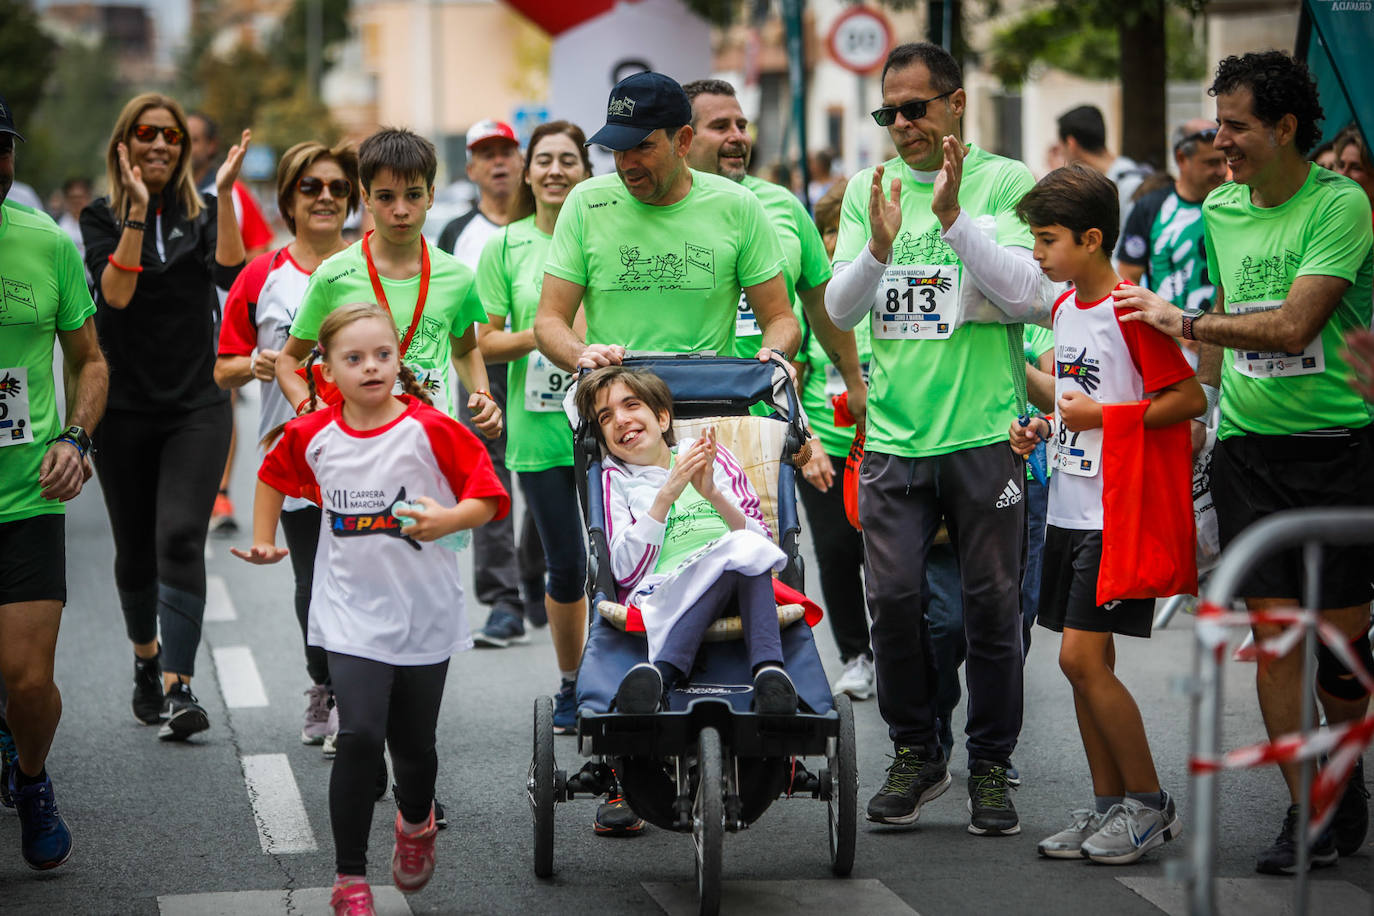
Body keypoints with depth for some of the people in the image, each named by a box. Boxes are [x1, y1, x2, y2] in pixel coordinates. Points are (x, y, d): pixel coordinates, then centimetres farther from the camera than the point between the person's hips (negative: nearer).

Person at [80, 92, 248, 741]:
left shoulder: (201, 214, 6)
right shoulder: (102, 218, 3)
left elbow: (231, 275, -12)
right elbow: (114, 292, -14)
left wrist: (224, 197, -18)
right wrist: (138, 211, -20)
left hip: (197, 404, -1)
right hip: (125, 407, 1)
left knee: (180, 539, -15)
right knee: (135, 547, 11)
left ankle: (178, 689, -20)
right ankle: (146, 657, 37)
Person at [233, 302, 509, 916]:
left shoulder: (430, 431, -10)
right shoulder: (312, 436, -1)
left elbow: (489, 497, -8)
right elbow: (274, 474, 21)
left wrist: (447, 520, -25)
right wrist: (263, 541, 19)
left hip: (425, 616, 0)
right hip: (352, 616, 0)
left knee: (413, 744, 11)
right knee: (360, 737, -16)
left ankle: (416, 820, 46)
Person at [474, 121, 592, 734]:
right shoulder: (507, 245, 5)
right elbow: (484, 344, 4)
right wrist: (539, 335, -13)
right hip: (540, 430, 1)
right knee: (566, 565, 6)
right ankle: (571, 684, 25)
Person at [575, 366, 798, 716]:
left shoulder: (709, 454, 23)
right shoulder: (616, 479, 18)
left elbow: (763, 541, 12)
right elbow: (625, 571, 1)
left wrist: (714, 495, -4)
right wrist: (667, 494, -7)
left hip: (741, 595, 2)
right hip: (662, 592, -2)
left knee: (748, 552, -33)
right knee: (737, 553, -32)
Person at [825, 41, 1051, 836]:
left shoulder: (1007, 183, -1)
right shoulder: (868, 189, 9)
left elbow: (1031, 297, -11)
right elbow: (841, 309, 4)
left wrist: (954, 218, -20)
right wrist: (880, 246, -16)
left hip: (986, 431, -3)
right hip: (895, 434, 3)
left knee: (993, 604, 2)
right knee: (893, 597, -1)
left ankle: (991, 767, 15)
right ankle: (916, 755, 16)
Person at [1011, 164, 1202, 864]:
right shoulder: (1064, 308, 13)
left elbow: (1189, 398, -16)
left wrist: (1101, 415, -17)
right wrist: (1041, 429, 9)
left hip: (1118, 512, -9)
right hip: (1070, 508, 9)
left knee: (1082, 657, -11)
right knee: (1085, 662, 10)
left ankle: (1150, 804, 1)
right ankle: (1109, 805, 18)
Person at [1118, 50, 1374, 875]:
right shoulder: (1221, 212, 9)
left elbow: (1293, 325, -20)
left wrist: (1185, 323, -15)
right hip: (1246, 444, 5)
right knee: (1273, 631, 0)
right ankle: (1305, 809, 8)